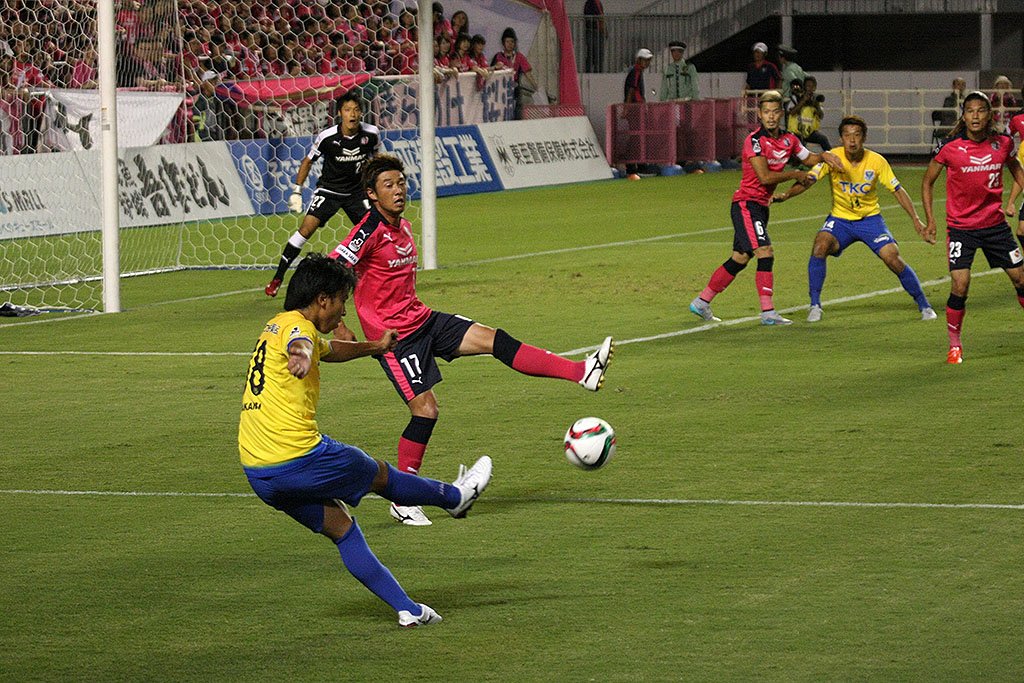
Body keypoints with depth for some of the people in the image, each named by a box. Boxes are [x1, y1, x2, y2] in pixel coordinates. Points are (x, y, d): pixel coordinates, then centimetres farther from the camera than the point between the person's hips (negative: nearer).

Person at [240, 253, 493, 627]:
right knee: (379, 474, 16)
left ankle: (406, 609, 13)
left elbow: (330, 350, 41)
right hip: (299, 458, -9)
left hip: (257, 471, 9)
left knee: (340, 526, 14)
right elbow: (298, 345, -39)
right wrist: (299, 358, -63)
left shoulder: (276, 326, 20)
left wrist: (376, 346, 57)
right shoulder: (298, 326, -10)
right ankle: (456, 497, 39)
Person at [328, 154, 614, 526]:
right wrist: (337, 325, -25)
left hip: (422, 319, 8)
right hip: (393, 334, -8)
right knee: (425, 408, -10)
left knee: (493, 340, -3)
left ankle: (581, 372, -8)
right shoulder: (370, 231, -16)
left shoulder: (403, 227, 11)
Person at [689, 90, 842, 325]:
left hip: (761, 206, 8)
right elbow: (765, 176, -21)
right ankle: (768, 312, -19)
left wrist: (824, 156, 0)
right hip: (746, 203, -8)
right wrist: (795, 175, -10)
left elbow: (808, 158, 22)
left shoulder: (788, 139, 7)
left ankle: (701, 303, 21)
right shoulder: (755, 141, -16)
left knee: (740, 259, 12)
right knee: (765, 253, -18)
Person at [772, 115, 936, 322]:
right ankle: (815, 305, -15)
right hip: (840, 218, 0)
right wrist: (786, 195, -36)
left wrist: (916, 219, -13)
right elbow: (808, 180, -18)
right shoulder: (833, 157, -12)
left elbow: (898, 190, -5)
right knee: (820, 246, -27)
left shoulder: (876, 161, -11)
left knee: (893, 259, -15)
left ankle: (924, 305, 6)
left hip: (870, 218, 0)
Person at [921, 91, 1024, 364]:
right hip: (961, 226, -3)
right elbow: (927, 181, 1)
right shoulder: (950, 147, -12)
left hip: (995, 223, 3)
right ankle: (954, 345, 4)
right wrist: (930, 220, -4)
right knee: (960, 285, -13)